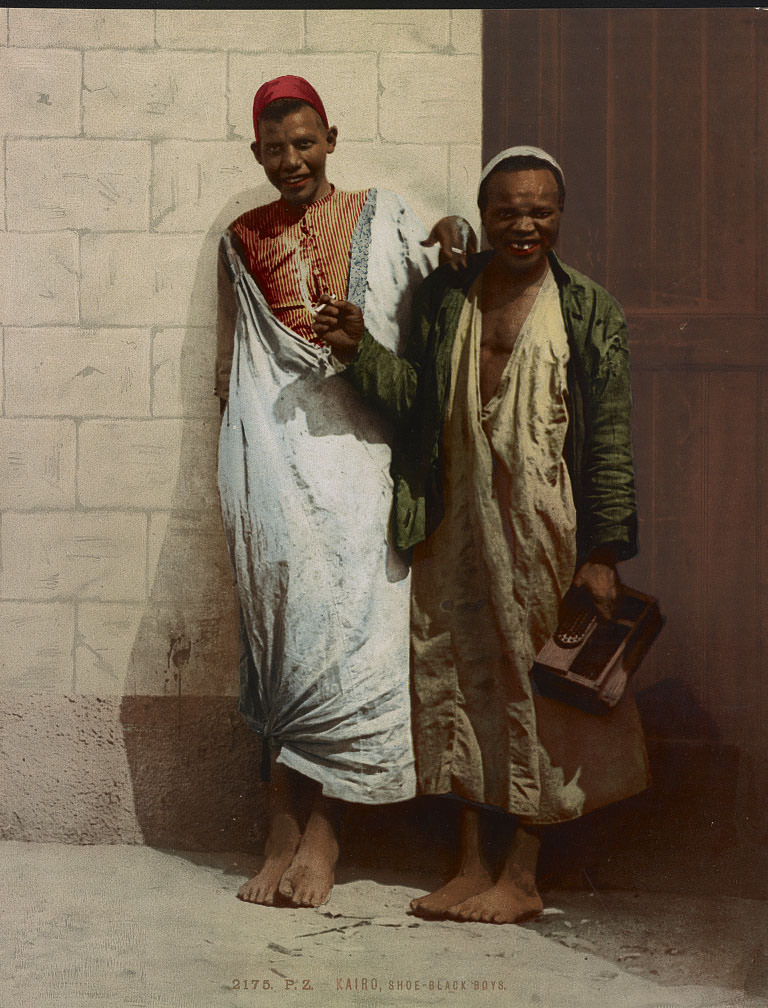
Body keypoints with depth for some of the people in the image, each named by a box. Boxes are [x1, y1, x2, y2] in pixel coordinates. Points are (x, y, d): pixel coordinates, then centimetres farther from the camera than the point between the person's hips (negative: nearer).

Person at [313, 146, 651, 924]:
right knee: (461, 681, 7)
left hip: (542, 524, -4)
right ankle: (474, 864, 19)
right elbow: (418, 400, 5)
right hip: (456, 521, 4)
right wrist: (360, 351, -11)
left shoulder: (588, 311, -2)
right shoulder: (442, 298, 9)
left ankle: (520, 875, 13)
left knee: (533, 681, 1)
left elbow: (609, 440, -4)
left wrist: (603, 552, -8)